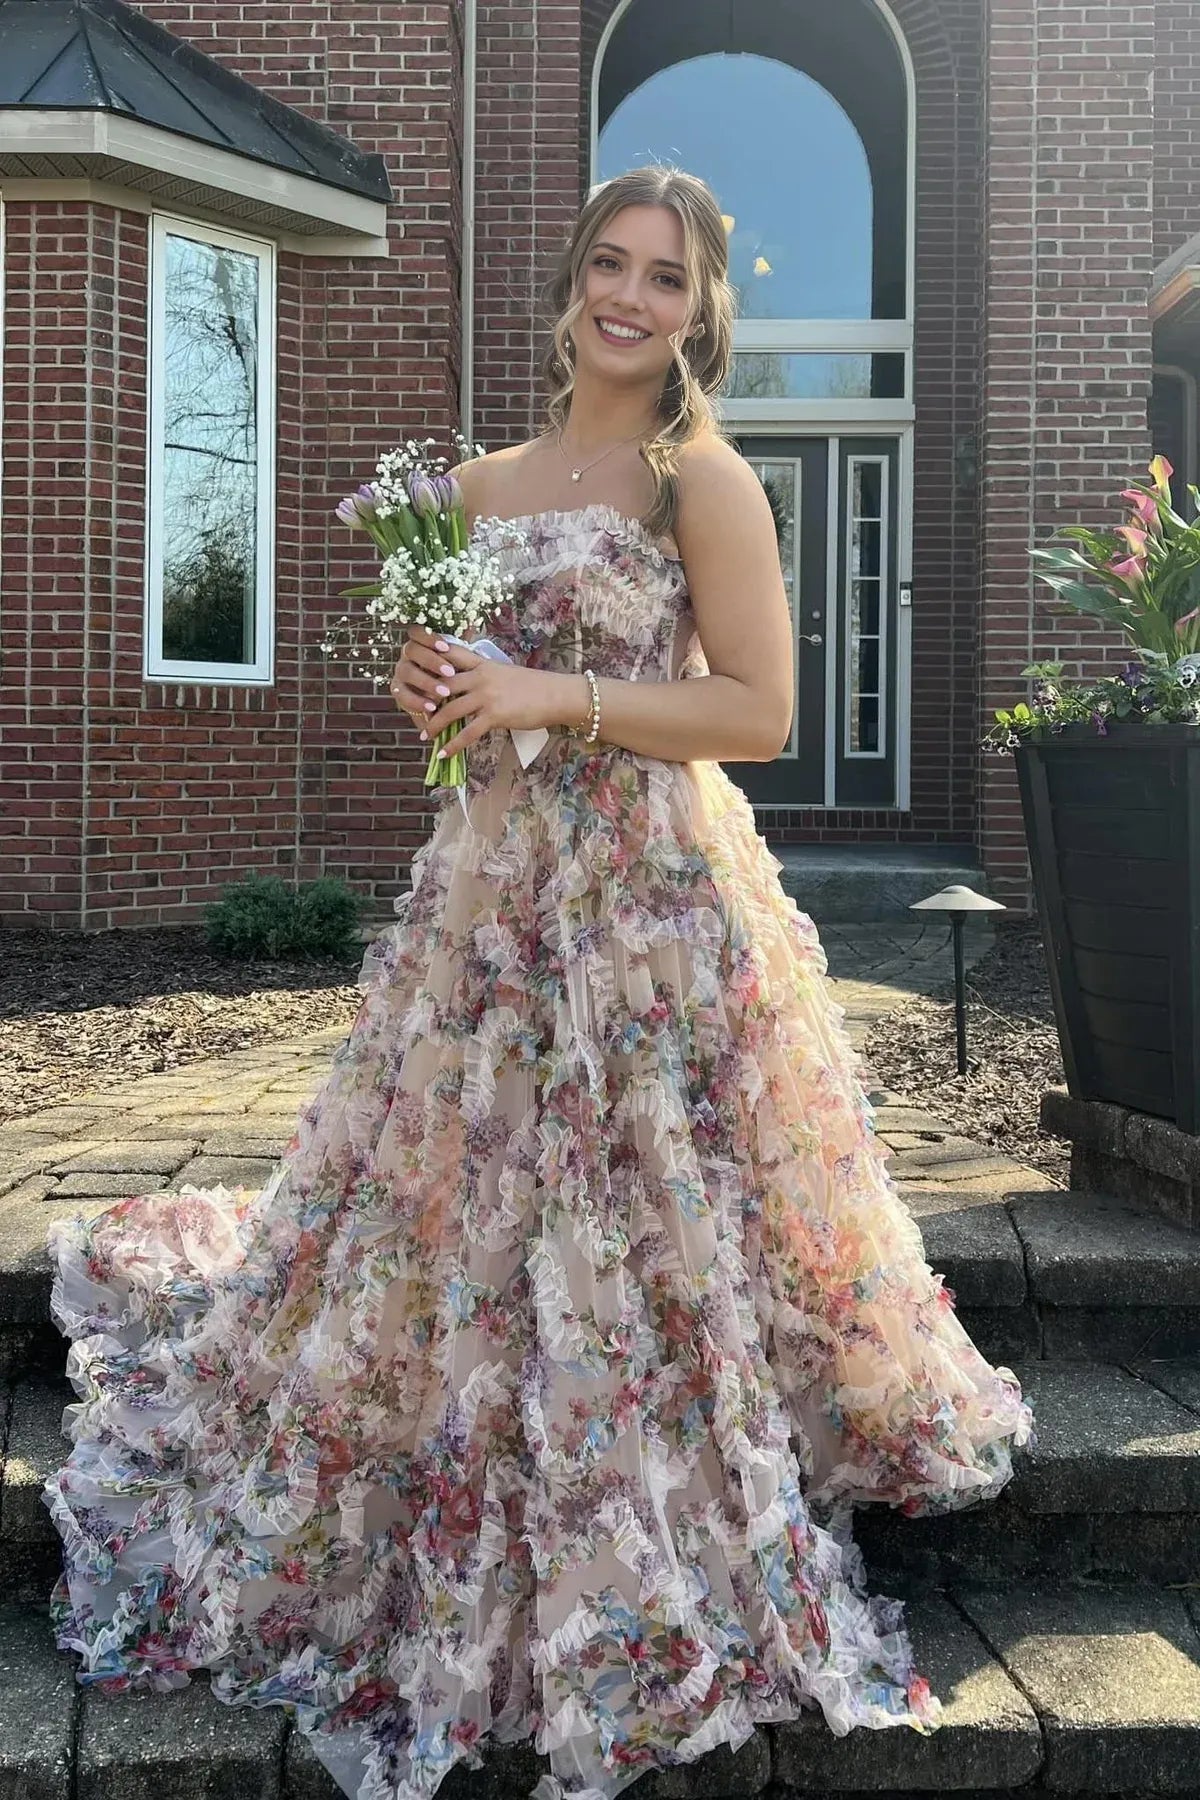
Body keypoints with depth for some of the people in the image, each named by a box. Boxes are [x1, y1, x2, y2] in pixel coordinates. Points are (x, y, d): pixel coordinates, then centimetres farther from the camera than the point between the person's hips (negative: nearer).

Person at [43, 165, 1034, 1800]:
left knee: (633, 1239, -2)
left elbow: (761, 711, -10)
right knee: (446, 1216, 12)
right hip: (490, 882, 6)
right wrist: (430, 688, 0)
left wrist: (555, 700, -16)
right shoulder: (480, 485, 14)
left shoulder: (702, 479, -3)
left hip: (650, 894, -5)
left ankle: (642, 1596, 20)